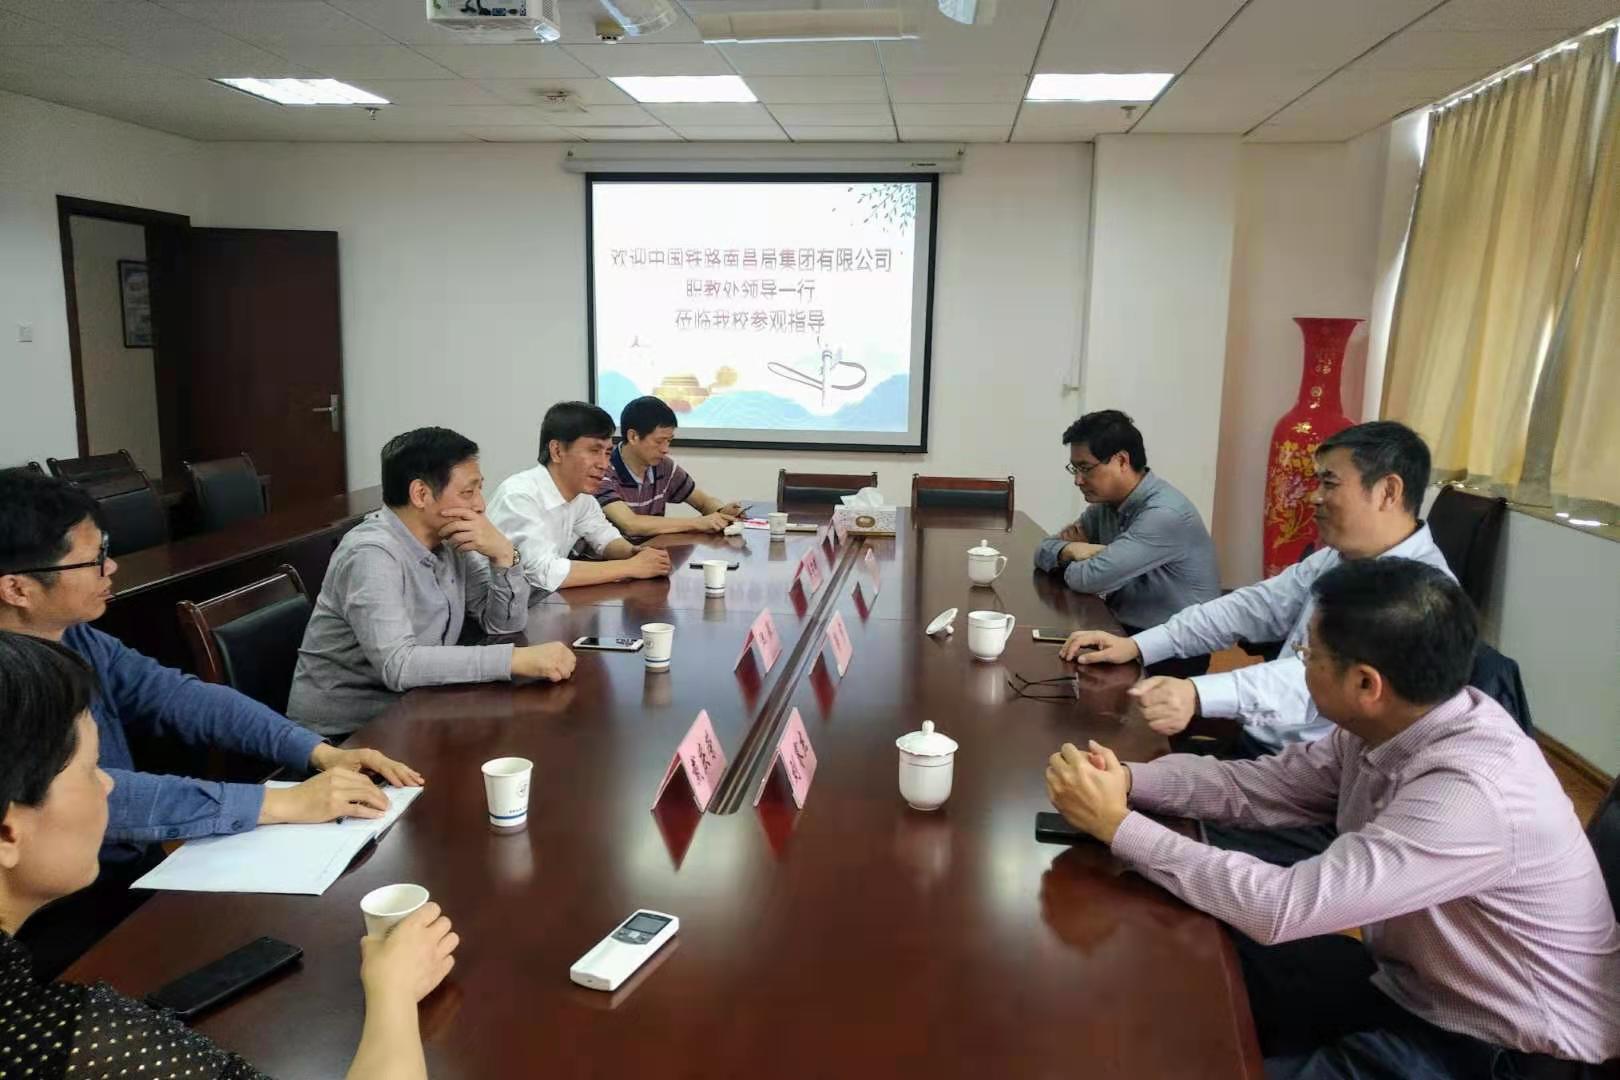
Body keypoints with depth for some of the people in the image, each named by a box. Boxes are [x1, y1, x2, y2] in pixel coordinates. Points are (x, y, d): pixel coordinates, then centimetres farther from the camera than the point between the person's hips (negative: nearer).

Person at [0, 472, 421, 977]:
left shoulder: (74, 638, 1)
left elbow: (180, 697, 2)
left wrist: (320, 753, -10)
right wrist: (284, 803, -32)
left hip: (142, 871, 7)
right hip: (68, 926, -7)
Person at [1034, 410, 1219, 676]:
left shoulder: (1165, 514, -22)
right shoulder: (1107, 503, 4)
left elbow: (1092, 578, -27)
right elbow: (1045, 551, 9)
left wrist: (1070, 566, -5)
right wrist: (1069, 550, -13)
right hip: (1123, 630, 7)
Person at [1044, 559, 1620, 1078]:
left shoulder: (1472, 794, -35)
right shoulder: (1389, 724, -10)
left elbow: (1283, 906, -36)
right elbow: (1260, 784, -1)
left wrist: (1117, 825, -30)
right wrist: (1128, 779, -16)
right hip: (1411, 982, 7)